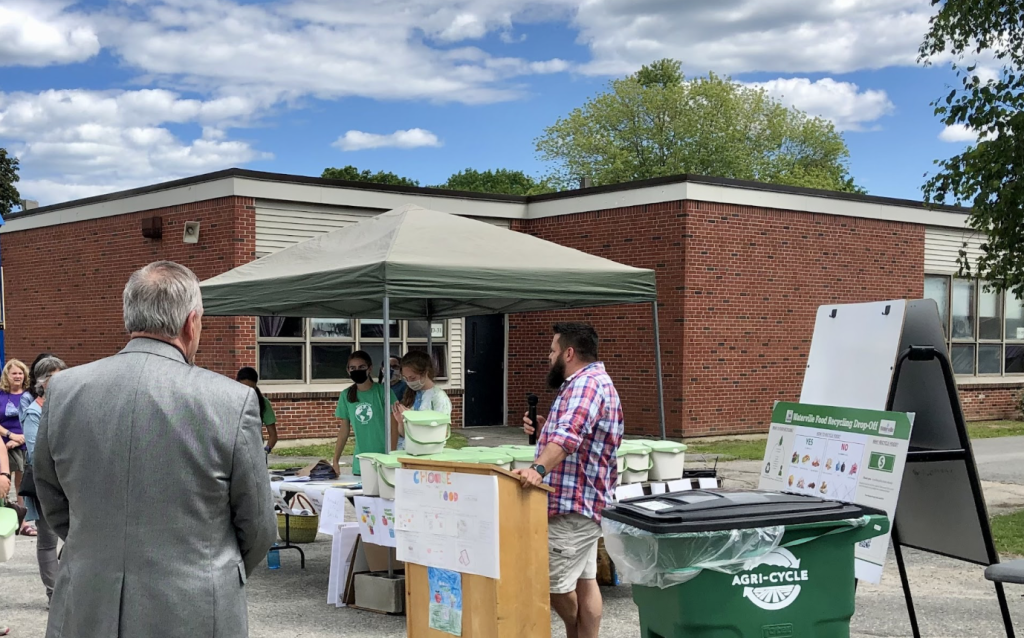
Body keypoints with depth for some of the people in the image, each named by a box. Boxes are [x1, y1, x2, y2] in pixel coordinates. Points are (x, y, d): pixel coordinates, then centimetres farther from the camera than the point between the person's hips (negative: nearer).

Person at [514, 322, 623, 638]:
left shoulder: (587, 384, -18)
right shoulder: (587, 383, 18)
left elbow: (568, 435, -35)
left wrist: (538, 469, -48)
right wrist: (545, 429, 12)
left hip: (571, 505, -11)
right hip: (582, 501, 11)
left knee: (554, 584, -4)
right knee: (584, 580, 12)